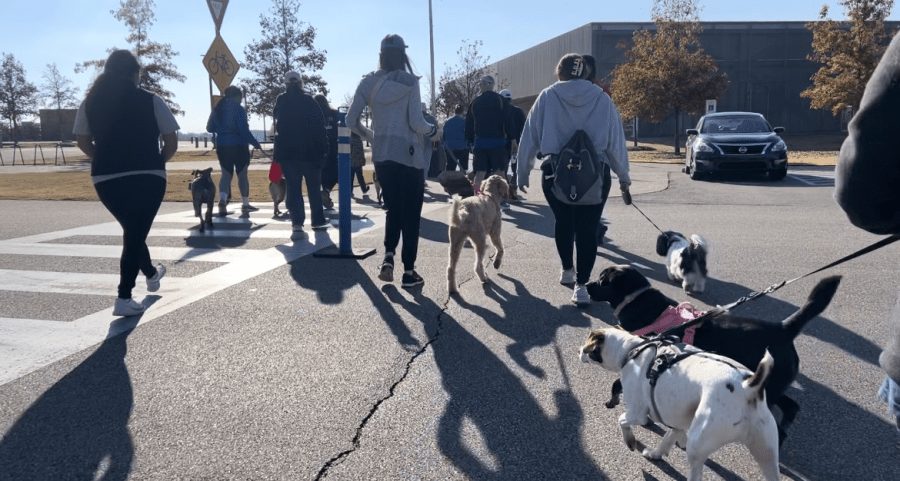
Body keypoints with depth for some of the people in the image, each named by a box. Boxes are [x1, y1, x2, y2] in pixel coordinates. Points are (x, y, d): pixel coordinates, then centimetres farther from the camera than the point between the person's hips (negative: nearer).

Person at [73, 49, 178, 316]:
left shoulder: (90, 102, 7)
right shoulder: (151, 101, -3)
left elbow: (83, 141, 10)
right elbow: (171, 143, -3)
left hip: (106, 179, 4)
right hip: (147, 177, -4)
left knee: (132, 230, 24)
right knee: (136, 233, 0)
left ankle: (151, 274, 45)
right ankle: (124, 298, -4)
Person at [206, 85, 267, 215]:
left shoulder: (218, 109, 6)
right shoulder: (238, 109, -11)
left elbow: (210, 128, 12)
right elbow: (244, 130, -17)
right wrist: (258, 146, -16)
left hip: (222, 146, 5)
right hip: (238, 146, -5)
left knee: (226, 173, 9)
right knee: (242, 174, 7)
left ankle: (222, 200, -14)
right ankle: (245, 204, 15)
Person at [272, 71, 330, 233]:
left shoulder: (281, 101, 4)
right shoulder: (310, 101, -2)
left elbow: (276, 118, 21)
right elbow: (320, 127, -6)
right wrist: (323, 148, -4)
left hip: (287, 150, 1)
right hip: (309, 150, -1)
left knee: (293, 187, 4)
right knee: (314, 186, 7)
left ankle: (297, 221, -2)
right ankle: (318, 220, 7)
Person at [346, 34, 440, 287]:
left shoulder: (368, 83, 4)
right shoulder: (409, 82, -7)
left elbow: (351, 120, 2)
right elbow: (416, 121, -14)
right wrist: (434, 131, 5)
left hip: (382, 155, 4)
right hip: (409, 155, -4)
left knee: (393, 208, 20)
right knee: (410, 212, 6)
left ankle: (388, 256, 0)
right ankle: (408, 271, 9)